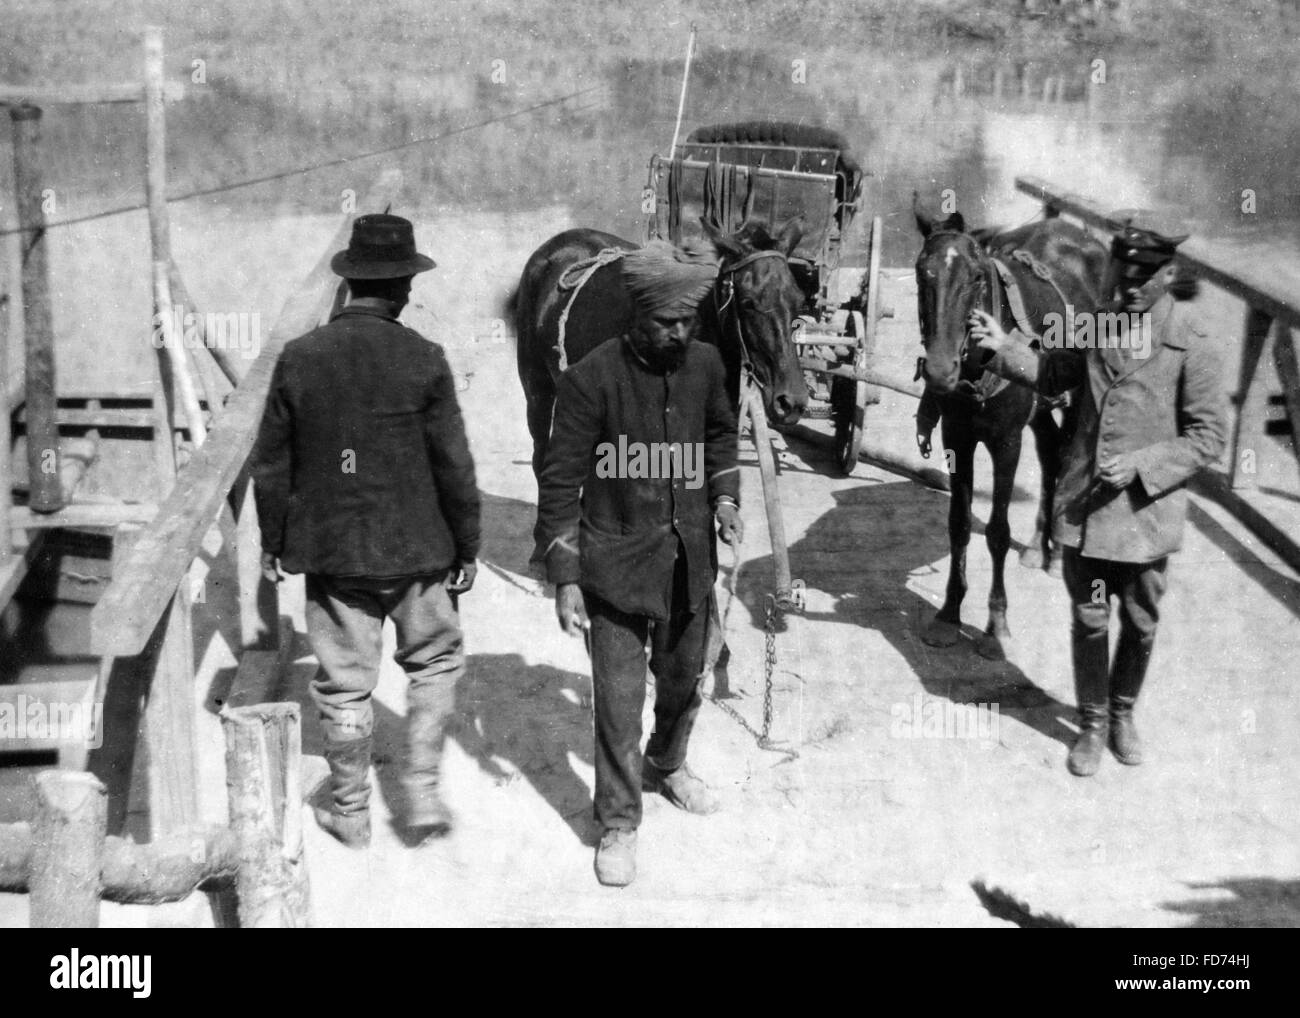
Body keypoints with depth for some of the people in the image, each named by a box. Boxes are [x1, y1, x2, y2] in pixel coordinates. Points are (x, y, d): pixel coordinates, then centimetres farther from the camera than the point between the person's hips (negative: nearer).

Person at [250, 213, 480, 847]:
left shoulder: (298, 358, -3)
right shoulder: (422, 361, -10)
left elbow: (272, 464, 3)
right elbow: (453, 467, -7)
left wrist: (273, 542, 14)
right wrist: (465, 548, 4)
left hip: (330, 547, 2)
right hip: (414, 547, -2)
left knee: (344, 681, 10)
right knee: (435, 661, 18)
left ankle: (351, 811, 22)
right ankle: (422, 794, 16)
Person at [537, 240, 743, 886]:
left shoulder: (704, 364, -1)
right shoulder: (591, 379, -16)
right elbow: (560, 484, -12)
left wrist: (724, 497, 4)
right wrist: (565, 578, -15)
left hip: (689, 564, 5)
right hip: (616, 566, -5)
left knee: (683, 681, 21)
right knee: (618, 702, -3)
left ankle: (666, 767, 48)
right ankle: (618, 825, 14)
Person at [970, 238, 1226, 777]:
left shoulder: (1191, 347, -12)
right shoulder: (1097, 329, 0)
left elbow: (1208, 435, -10)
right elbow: (1051, 374, 16)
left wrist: (1140, 464, -20)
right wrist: (1003, 346, 0)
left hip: (1147, 509, -2)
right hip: (1083, 506, 2)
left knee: (1140, 623, 14)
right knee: (1089, 619, 10)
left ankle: (1122, 714, 37)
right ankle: (1092, 724, 27)